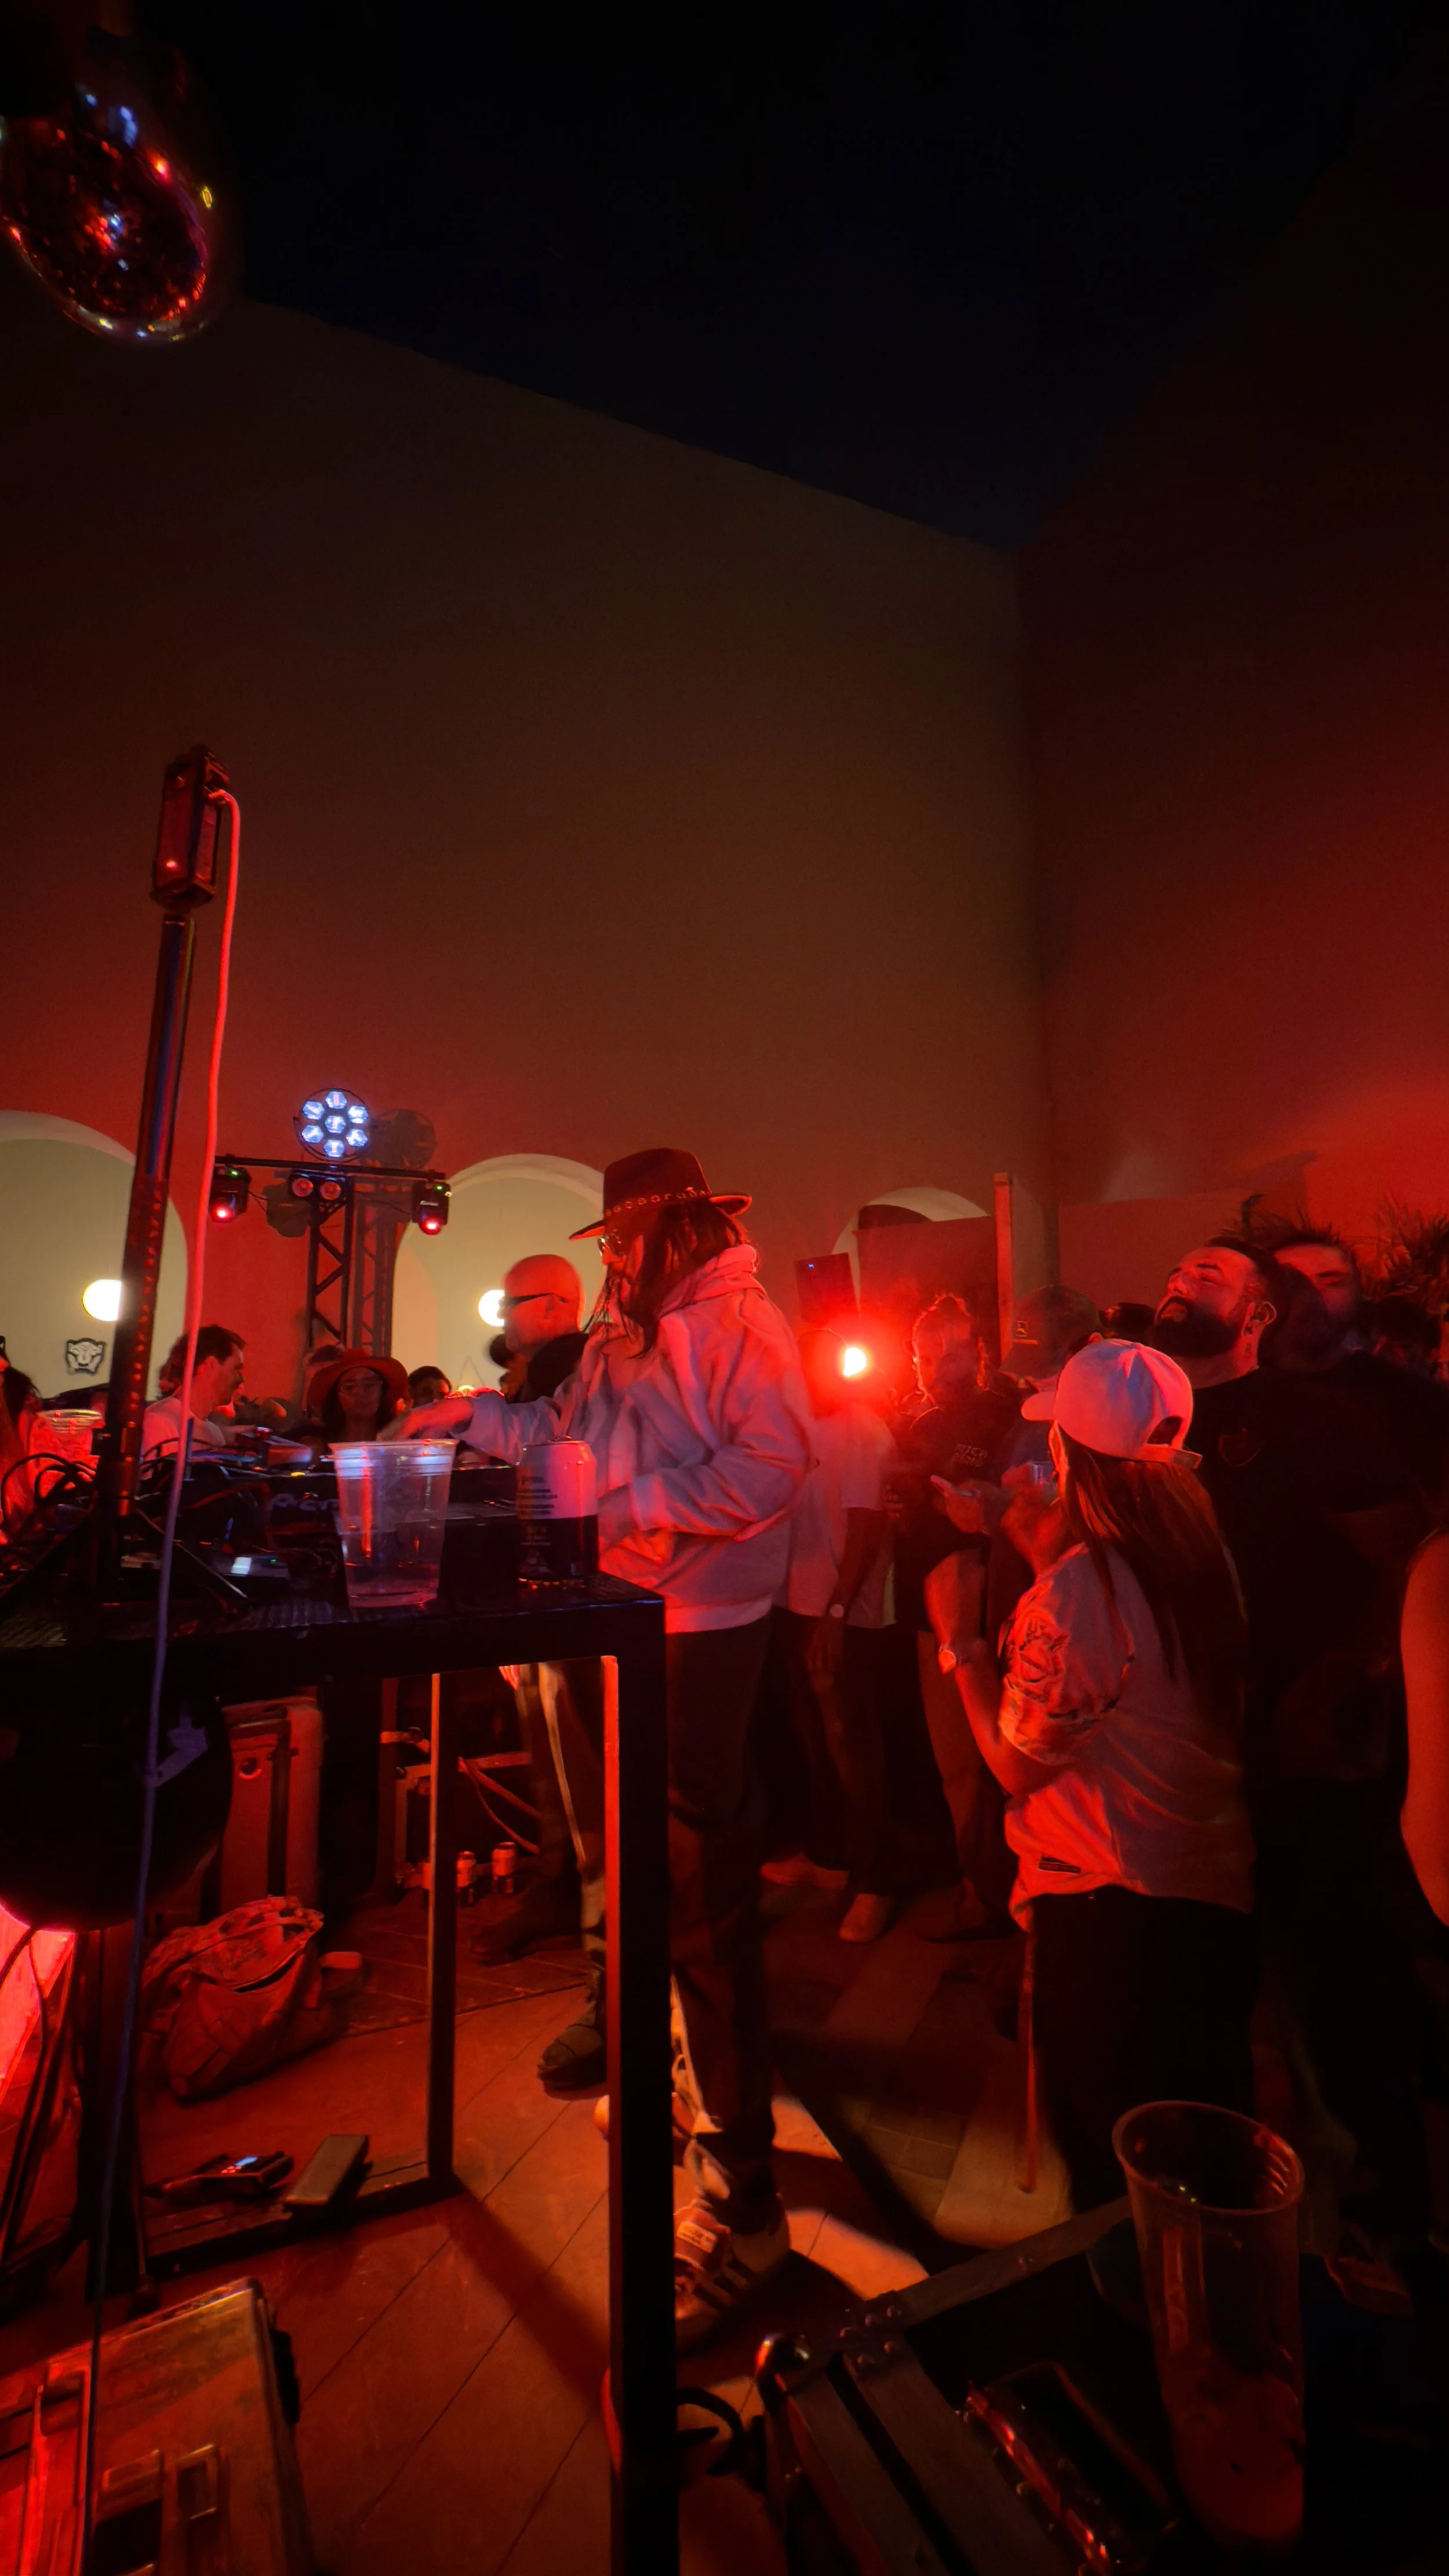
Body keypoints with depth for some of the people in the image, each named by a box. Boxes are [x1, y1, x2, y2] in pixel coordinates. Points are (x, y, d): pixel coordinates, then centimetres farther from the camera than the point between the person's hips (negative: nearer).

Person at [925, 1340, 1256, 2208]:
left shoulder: (1073, 1591, -28)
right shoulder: (1209, 1556, -6)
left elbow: (1019, 1764, -17)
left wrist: (960, 1636, -8)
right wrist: (1054, 1562, 14)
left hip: (1108, 1906, -7)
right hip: (1220, 1886, 7)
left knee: (1110, 2150, 16)